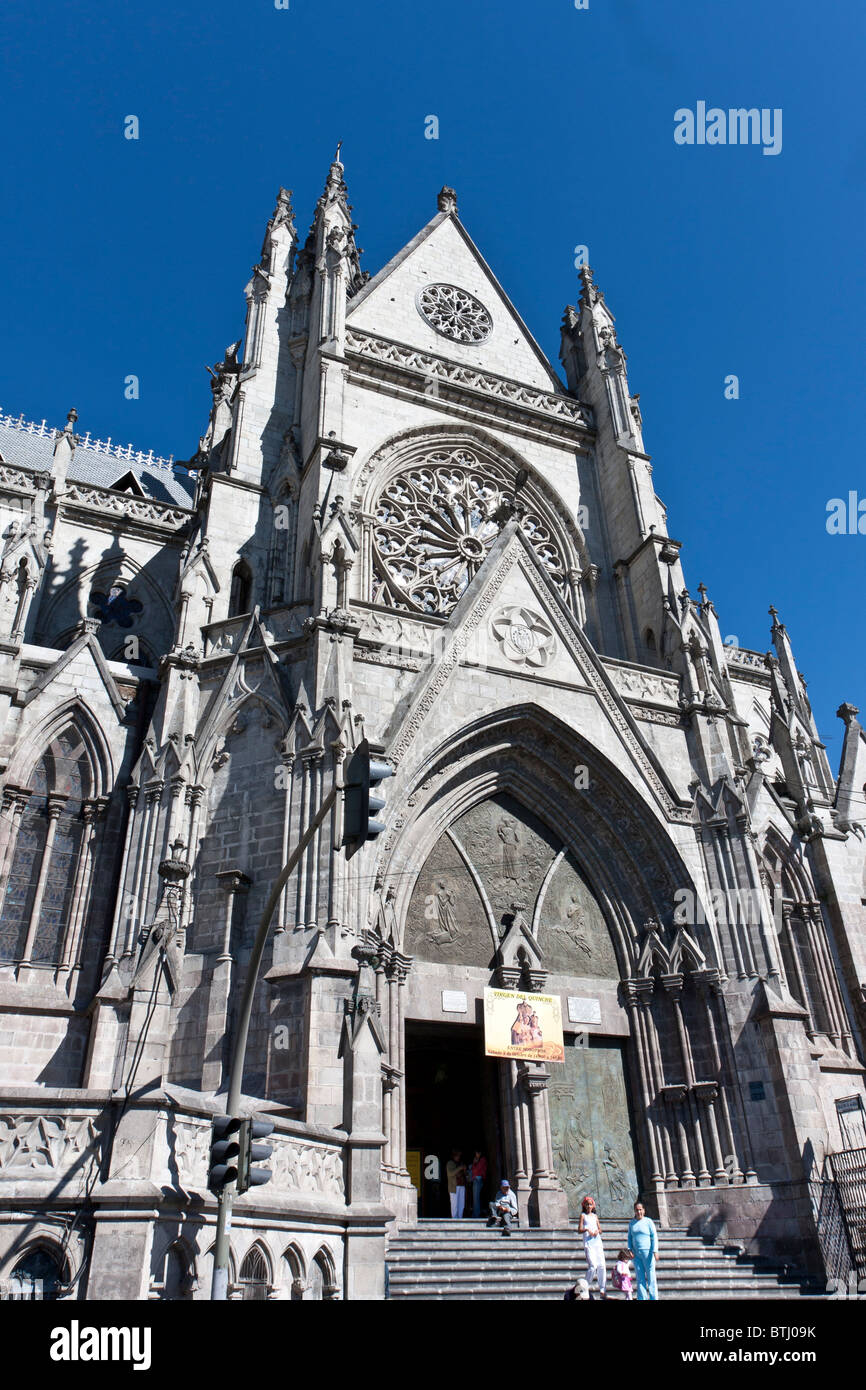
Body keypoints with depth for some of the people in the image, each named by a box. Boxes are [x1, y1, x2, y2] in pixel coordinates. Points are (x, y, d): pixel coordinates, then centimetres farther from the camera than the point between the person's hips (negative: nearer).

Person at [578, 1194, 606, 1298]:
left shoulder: (595, 1216, 18)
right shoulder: (583, 1215, 6)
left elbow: (600, 1230, 17)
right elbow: (580, 1230, -2)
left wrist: (597, 1231, -6)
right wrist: (587, 1229, -21)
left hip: (598, 1242, 4)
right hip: (588, 1243, -4)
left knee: (601, 1265, -3)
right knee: (593, 1266, -14)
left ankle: (602, 1290, 5)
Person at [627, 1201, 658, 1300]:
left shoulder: (648, 1222, -2)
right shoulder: (631, 1223, 11)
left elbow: (654, 1237, -5)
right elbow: (630, 1237, 16)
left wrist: (654, 1251, -12)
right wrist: (630, 1250, 4)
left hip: (647, 1252, -4)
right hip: (636, 1254, 4)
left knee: (650, 1276, -1)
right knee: (640, 1277, 6)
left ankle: (653, 1297, 5)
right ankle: (642, 1297, 12)